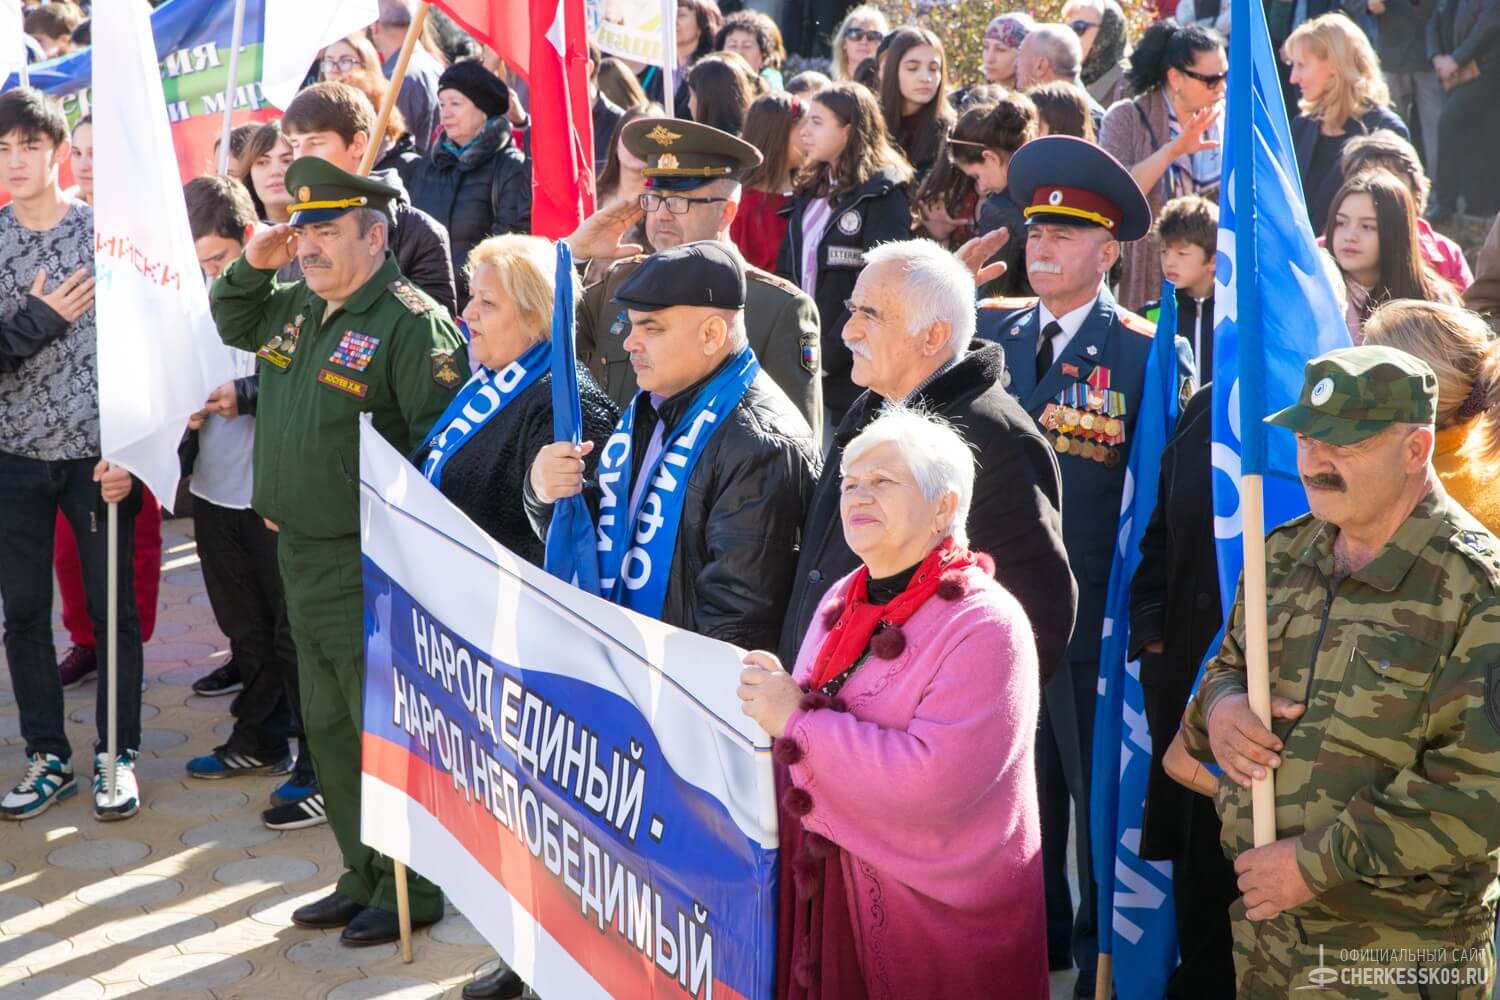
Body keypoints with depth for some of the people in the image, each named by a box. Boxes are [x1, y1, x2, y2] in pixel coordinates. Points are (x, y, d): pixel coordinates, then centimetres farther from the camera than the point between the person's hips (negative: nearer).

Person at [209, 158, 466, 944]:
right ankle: (362, 878, 31)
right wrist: (252, 264, 10)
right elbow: (232, 323, 30)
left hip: (371, 569, -9)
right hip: (302, 555, 9)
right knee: (329, 728, 18)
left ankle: (410, 890, 14)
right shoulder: (295, 307, 10)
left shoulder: (414, 324, -16)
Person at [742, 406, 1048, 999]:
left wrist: (797, 720, -21)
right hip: (824, 889, 7)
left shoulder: (983, 624, -16)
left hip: (934, 919, -6)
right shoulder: (844, 601, 8)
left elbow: (935, 780, -27)